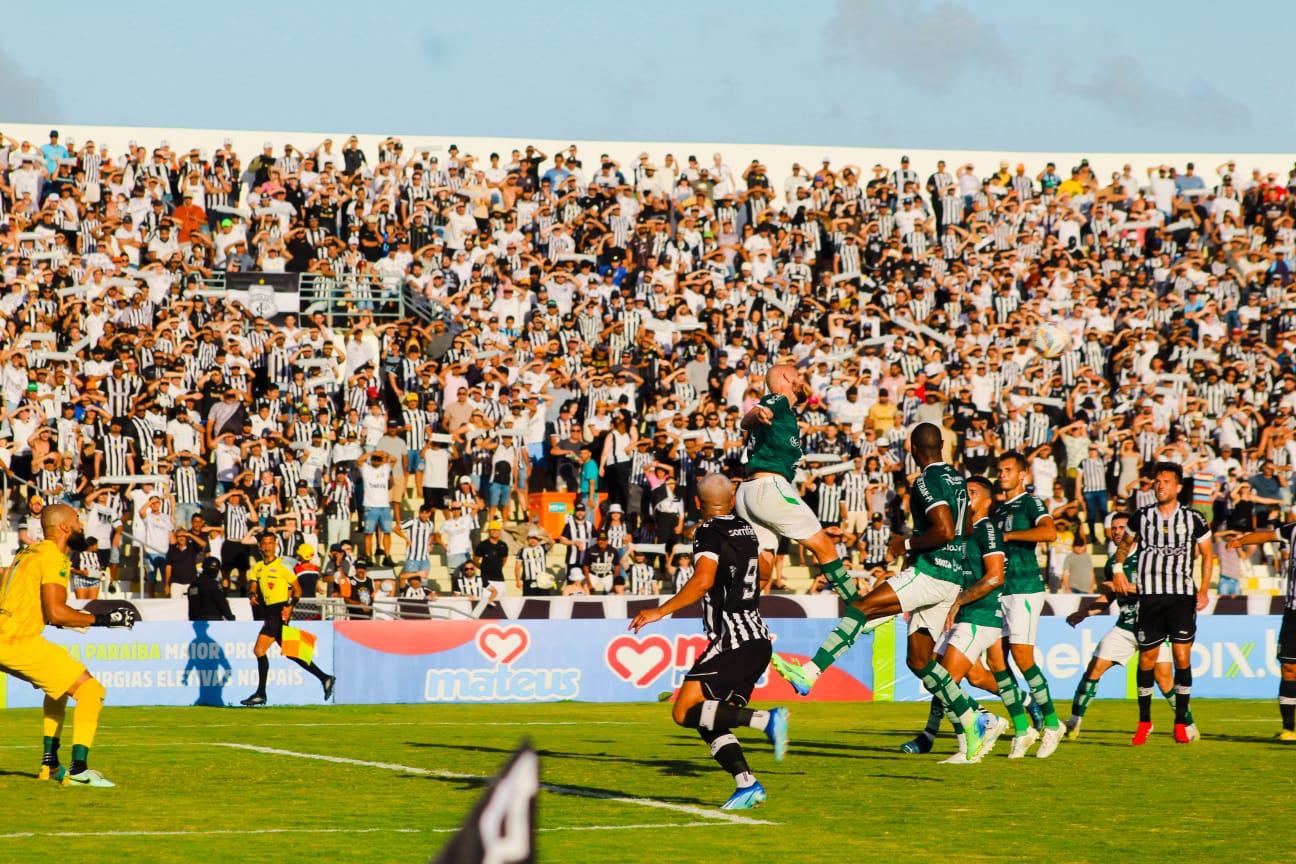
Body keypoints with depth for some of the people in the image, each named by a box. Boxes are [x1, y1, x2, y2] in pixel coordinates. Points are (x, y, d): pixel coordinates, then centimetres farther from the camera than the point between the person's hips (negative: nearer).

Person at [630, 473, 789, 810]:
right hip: (759, 640, 8)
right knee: (710, 722, 9)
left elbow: (703, 581, -24)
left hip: (733, 640, -8)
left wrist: (661, 611, -20)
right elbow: (764, 572, 32)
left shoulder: (709, 533, -8)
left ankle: (766, 719, -21)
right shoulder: (746, 530, 15)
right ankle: (746, 784, -7)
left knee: (685, 712, -11)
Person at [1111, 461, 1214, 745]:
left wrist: (1204, 589, 3)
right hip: (1149, 594, 1)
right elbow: (1125, 543, 24)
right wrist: (1118, 567, 9)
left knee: (1182, 657, -8)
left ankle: (1181, 722, 0)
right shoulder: (1142, 516, 7)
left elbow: (1207, 555, 11)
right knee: (1147, 659, 1)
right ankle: (1144, 722, 14)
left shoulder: (1192, 519, 3)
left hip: (1182, 596, -1)